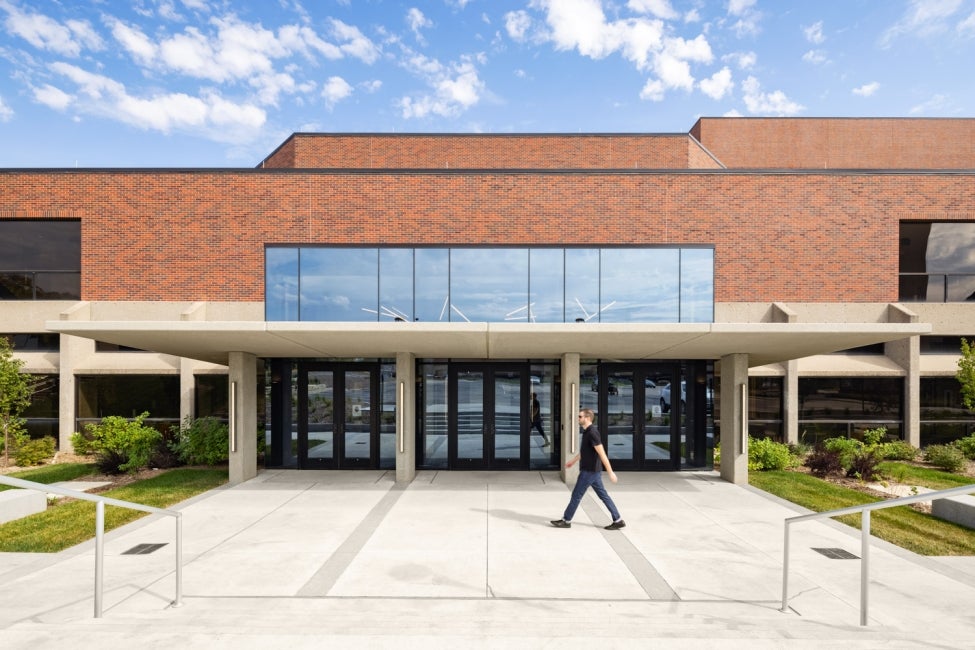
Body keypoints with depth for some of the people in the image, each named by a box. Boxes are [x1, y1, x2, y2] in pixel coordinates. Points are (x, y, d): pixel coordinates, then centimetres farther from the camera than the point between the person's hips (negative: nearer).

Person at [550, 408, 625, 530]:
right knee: (603, 495, 13)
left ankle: (566, 520, 14)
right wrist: (573, 460, 31)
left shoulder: (592, 433, -22)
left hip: (590, 471, -10)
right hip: (592, 470, 10)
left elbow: (602, 454, -24)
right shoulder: (587, 431, 9)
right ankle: (618, 521, 17)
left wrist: (610, 472, -23)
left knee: (576, 495, 2)